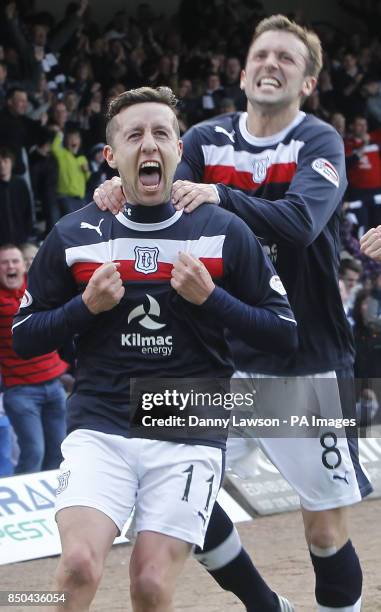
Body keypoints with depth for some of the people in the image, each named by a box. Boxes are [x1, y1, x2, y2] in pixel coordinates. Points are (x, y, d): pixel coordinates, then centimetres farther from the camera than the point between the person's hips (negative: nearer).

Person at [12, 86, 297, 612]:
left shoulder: (224, 233, 2)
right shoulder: (73, 237, 5)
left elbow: (285, 335, 4)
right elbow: (23, 338, 10)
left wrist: (209, 298, -10)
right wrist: (87, 306, -7)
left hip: (191, 435, 0)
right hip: (99, 425, 1)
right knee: (80, 566, -21)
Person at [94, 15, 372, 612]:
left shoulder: (320, 143, -8)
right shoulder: (207, 139, 3)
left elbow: (301, 222, -26)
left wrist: (220, 196, -41)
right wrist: (125, 192, -34)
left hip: (305, 360, -4)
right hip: (223, 354, 4)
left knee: (326, 528, 0)